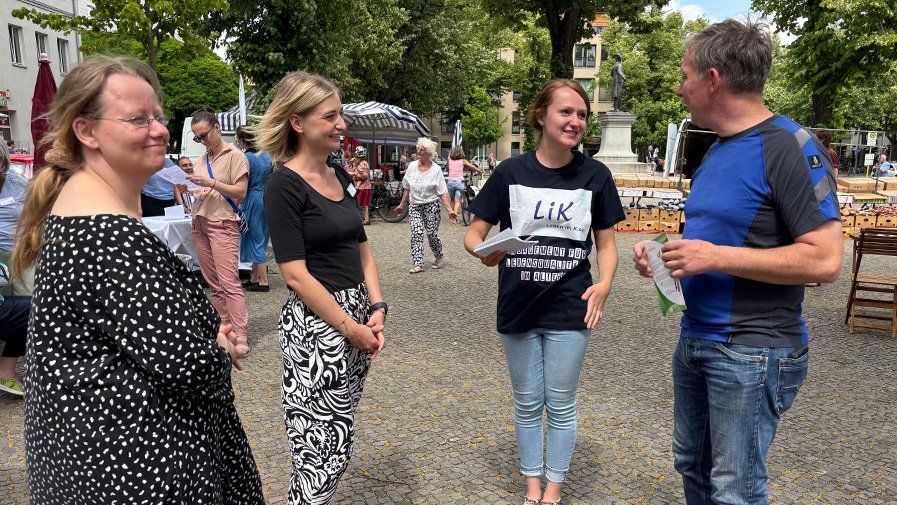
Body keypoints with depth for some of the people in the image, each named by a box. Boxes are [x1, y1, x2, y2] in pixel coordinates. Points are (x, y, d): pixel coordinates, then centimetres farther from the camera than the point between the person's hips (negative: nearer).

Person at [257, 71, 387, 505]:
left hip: (357, 318, 8)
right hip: (316, 325, -7)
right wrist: (350, 328, -14)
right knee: (324, 444, 2)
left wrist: (377, 310, 0)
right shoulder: (284, 185, -12)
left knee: (338, 438, 16)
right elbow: (296, 275, -17)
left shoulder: (340, 177, 10)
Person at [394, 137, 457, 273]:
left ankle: (439, 258, 27)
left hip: (431, 206, -3)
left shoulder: (436, 169, -6)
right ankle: (418, 264, -7)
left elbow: (443, 193, -8)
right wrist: (402, 204, 16)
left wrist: (449, 210, -15)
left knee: (432, 234, 2)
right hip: (414, 207, 3)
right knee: (416, 234, -9)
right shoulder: (412, 166, 4)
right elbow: (407, 188, 14)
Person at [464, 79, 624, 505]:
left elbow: (606, 243, 3)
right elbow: (473, 234, -2)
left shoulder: (595, 175, -3)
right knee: (527, 404, 14)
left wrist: (604, 285, -15)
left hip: (569, 308, 0)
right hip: (518, 308, 1)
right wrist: (484, 251, -24)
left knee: (561, 405, 10)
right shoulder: (510, 173, -5)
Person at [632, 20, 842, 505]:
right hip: (695, 340, 9)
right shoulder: (717, 149, 11)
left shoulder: (788, 146, -16)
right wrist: (665, 252, 3)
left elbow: (825, 260, -22)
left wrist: (717, 257, -23)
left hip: (751, 354, -8)